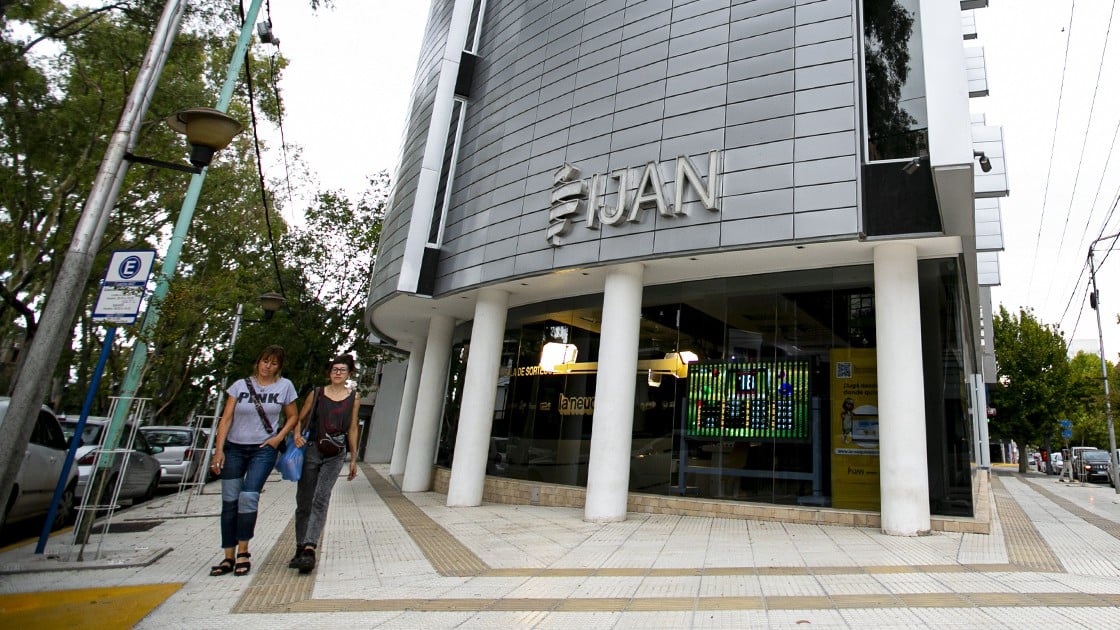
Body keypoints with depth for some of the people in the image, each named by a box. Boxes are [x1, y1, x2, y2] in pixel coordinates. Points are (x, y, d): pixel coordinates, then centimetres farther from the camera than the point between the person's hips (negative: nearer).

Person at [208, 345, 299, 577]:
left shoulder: (285, 386, 1)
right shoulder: (240, 385, 2)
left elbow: (293, 416, 10)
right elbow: (226, 419, 0)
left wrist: (279, 436, -5)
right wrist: (219, 450, -7)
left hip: (263, 449, -2)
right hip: (234, 448, 2)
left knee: (248, 498, -13)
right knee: (229, 501, 2)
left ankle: (243, 553, 3)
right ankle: (229, 557, 12)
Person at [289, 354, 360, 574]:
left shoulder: (353, 397, 8)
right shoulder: (316, 393, 7)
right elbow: (300, 419, 11)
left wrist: (354, 459, 13)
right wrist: (297, 435, -11)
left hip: (335, 455, -1)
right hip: (311, 450, 1)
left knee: (320, 500, -12)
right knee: (304, 501, 5)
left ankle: (309, 550, -17)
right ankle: (301, 548, 17)